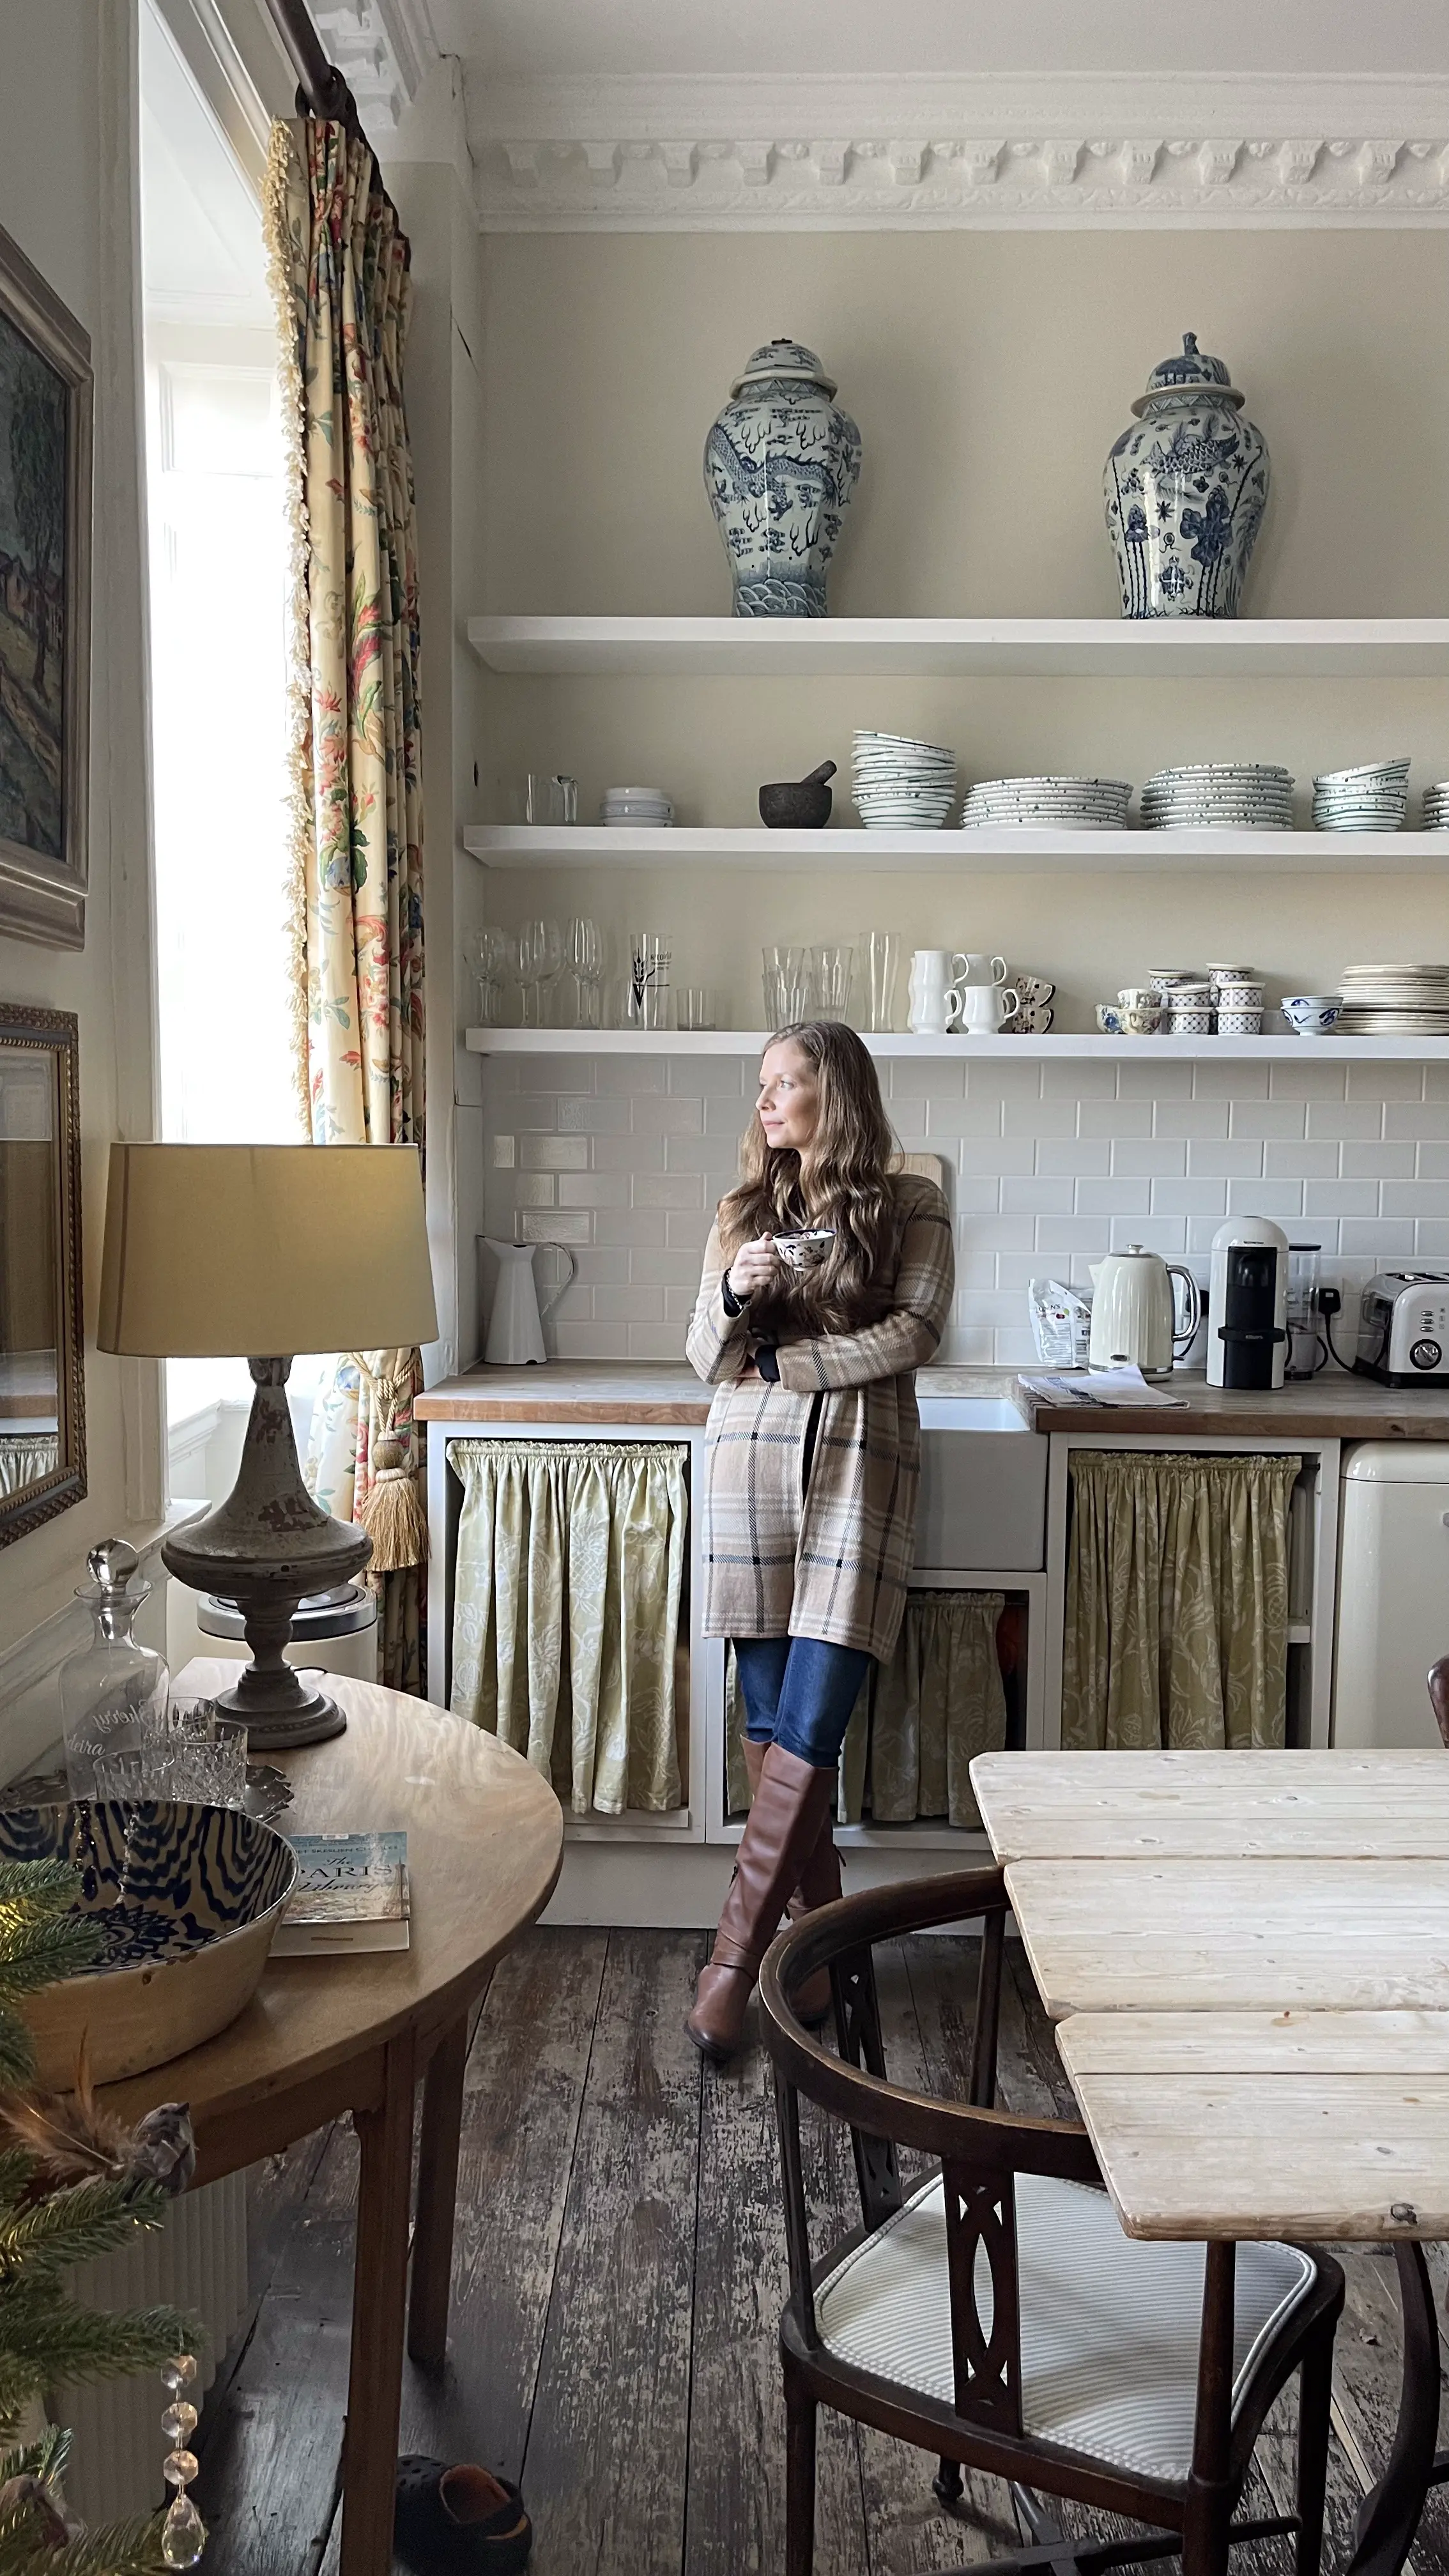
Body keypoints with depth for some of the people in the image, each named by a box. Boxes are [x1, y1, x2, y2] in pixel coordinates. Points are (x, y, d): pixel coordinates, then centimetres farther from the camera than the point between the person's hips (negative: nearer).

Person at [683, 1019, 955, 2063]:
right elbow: (705, 1359, 11)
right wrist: (734, 1295, -9)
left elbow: (912, 1335, -7)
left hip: (859, 1469, -3)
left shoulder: (910, 1205, 4)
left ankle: (736, 1958, 0)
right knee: (772, 1725, 4)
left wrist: (784, 1362, -5)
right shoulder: (743, 1211, 14)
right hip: (750, 1466, 4)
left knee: (807, 1730, -8)